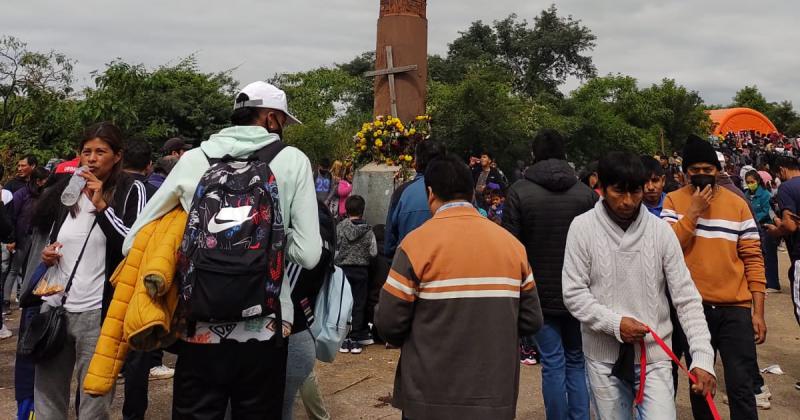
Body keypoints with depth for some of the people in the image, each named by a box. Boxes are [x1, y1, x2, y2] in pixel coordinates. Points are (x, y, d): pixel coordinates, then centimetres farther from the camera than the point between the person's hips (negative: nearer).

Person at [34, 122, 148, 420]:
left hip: (98, 311, -5)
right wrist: (47, 254, 3)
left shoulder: (131, 191, -3)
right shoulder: (66, 187, 12)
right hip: (55, 305, 5)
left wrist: (101, 205, -17)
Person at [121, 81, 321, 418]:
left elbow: (133, 241, 6)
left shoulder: (193, 160, 2)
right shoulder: (293, 160, -2)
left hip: (201, 331, 1)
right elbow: (308, 255, -7)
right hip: (265, 330, -1)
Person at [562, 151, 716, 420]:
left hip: (654, 354, 0)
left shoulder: (660, 230, -5)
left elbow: (686, 298, -6)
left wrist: (702, 357, -15)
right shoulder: (583, 227, -7)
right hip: (603, 356, 0)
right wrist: (615, 323, -18)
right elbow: (573, 293, -6)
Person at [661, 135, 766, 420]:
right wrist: (694, 210, -15)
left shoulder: (737, 204, 2)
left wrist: (758, 311, -2)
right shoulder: (674, 200, 0)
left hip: (735, 308, 0)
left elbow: (753, 258, 2)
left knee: (741, 386, 1)